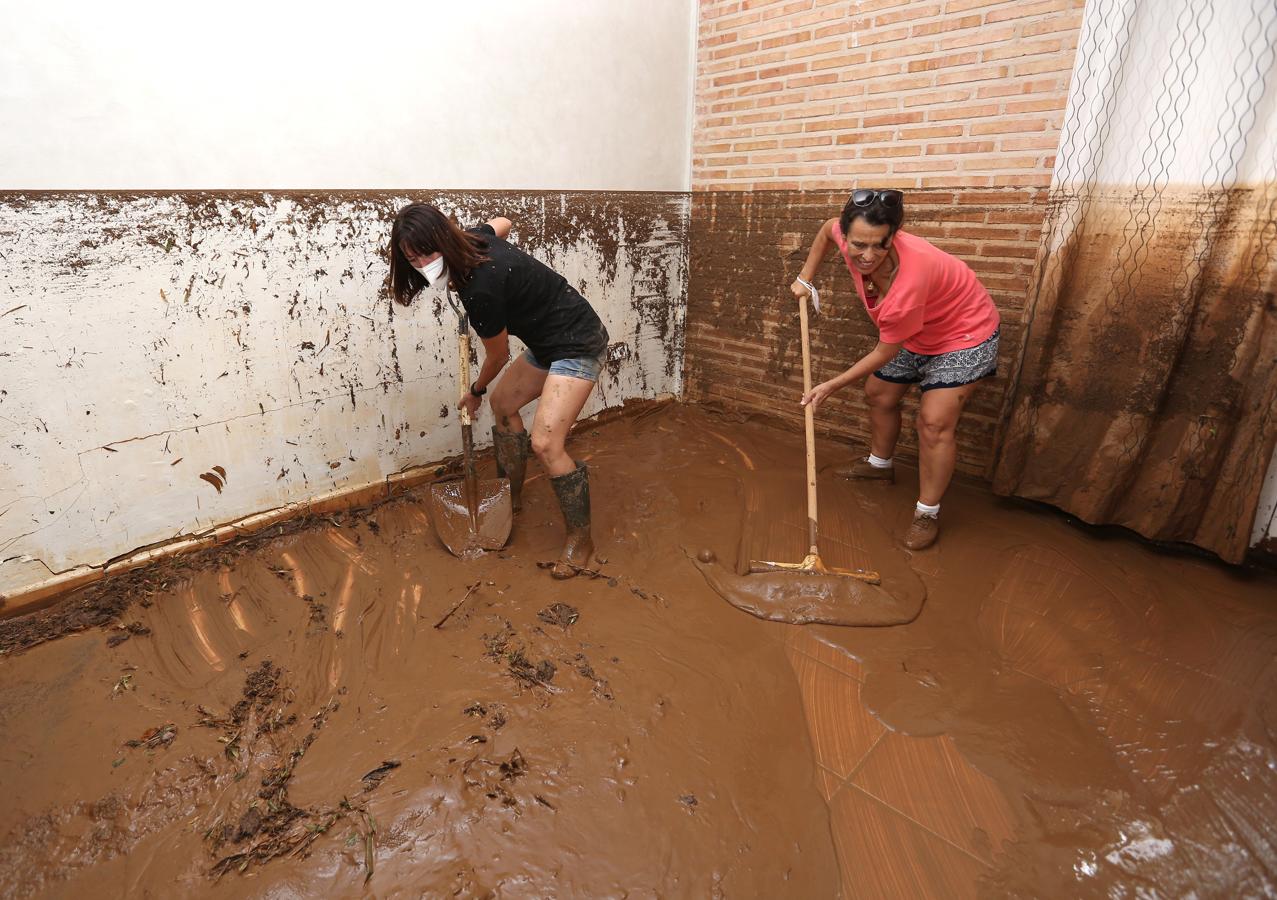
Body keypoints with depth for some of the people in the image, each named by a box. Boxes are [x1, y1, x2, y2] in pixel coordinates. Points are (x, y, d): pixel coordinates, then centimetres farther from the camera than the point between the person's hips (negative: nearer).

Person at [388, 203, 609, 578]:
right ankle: (512, 494, 36)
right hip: (550, 343, 11)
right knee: (504, 402, 21)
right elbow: (502, 222, 23)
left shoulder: (481, 289, -28)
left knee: (546, 444, -20)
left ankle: (580, 538, -2)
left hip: (578, 346, -11)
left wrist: (475, 392, 9)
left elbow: (498, 355, -11)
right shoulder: (474, 238, -3)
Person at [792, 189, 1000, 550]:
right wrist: (805, 278, 1)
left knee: (934, 422, -16)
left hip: (964, 332, -8)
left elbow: (885, 353, -28)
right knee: (878, 394, 16)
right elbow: (827, 229, 4)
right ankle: (880, 463, 41)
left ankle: (927, 513, 0)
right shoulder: (853, 241, -23)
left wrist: (832, 385, -19)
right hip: (915, 332, 8)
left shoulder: (909, 280, -42)